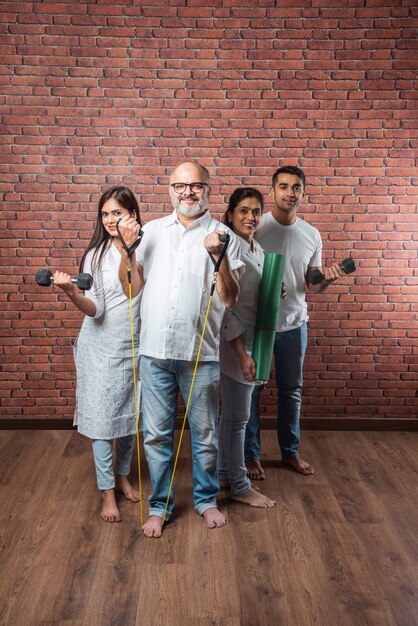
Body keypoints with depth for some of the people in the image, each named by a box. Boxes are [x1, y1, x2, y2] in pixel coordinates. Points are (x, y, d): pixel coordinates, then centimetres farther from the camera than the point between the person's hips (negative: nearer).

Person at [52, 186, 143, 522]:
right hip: (101, 345, -2)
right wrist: (72, 293, -33)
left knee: (131, 413, 13)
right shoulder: (96, 254, -8)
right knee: (102, 415, 1)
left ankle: (123, 476, 33)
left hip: (135, 344, 2)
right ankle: (107, 491, 14)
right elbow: (95, 309, -13)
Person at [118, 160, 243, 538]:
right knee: (156, 434, 10)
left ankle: (206, 499, 33)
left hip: (201, 353, -2)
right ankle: (160, 505, 28)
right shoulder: (152, 231, 8)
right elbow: (131, 286, 10)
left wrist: (220, 257, -20)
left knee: (205, 433, 12)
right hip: (155, 351, 2)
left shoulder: (222, 236, 0)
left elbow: (229, 299, -7)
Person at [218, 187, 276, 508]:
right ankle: (240, 486, 18)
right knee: (238, 416, 3)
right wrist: (242, 355, -21)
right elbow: (223, 307, -20)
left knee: (231, 412, 19)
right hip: (234, 344, -8)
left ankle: (224, 470, 35)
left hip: (252, 341, 8)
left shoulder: (258, 250, 8)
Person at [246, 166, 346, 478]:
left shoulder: (312, 235, 2)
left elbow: (310, 285, 8)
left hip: (294, 324, 4)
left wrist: (326, 280, -13)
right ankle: (251, 454, 23)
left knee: (291, 390, 15)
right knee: (252, 390, 7)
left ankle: (291, 451, 33)